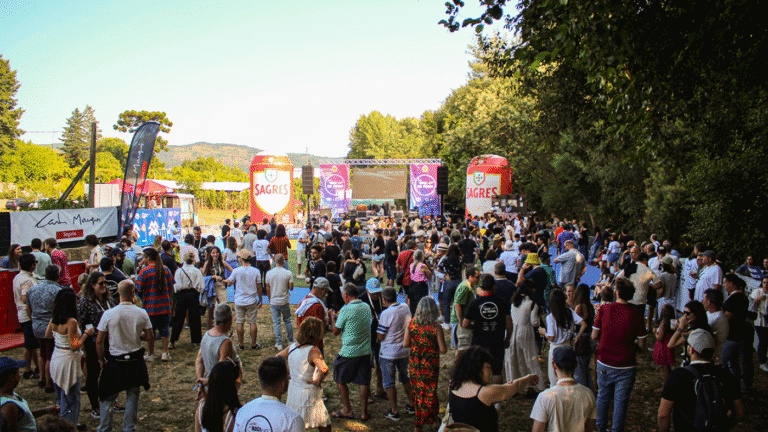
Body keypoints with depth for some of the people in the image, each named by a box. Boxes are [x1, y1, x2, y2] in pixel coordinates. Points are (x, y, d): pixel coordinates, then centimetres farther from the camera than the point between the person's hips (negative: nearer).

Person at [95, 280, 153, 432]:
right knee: (133, 396, 15)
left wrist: (102, 360, 7)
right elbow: (150, 338, -4)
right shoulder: (142, 313, -10)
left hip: (114, 361, -1)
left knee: (108, 398, 14)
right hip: (136, 362, 1)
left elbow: (99, 341, -7)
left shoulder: (108, 314, -12)